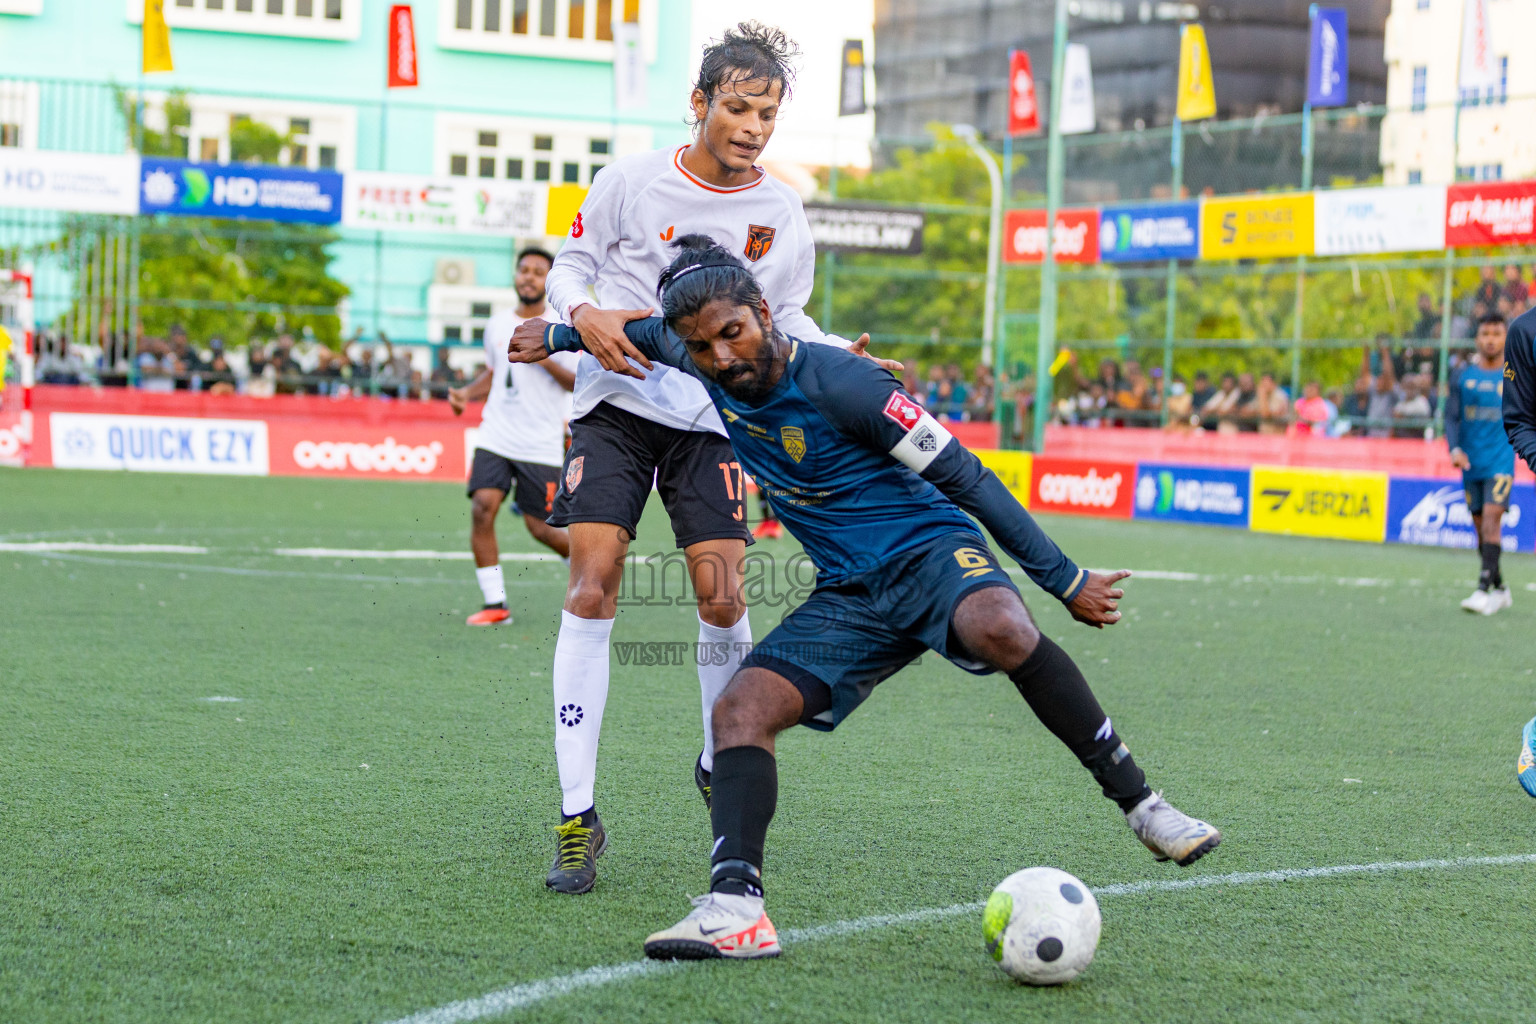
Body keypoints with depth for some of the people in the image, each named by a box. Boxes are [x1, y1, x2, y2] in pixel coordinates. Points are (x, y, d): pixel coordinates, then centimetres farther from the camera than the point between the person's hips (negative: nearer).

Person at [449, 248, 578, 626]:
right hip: (495, 438, 4)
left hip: (541, 447, -3)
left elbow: (581, 383, -9)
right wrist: (466, 393, 6)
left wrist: (544, 359, -21)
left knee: (540, 528, -2)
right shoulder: (497, 324, 11)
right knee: (482, 508, -15)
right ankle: (494, 603, -8)